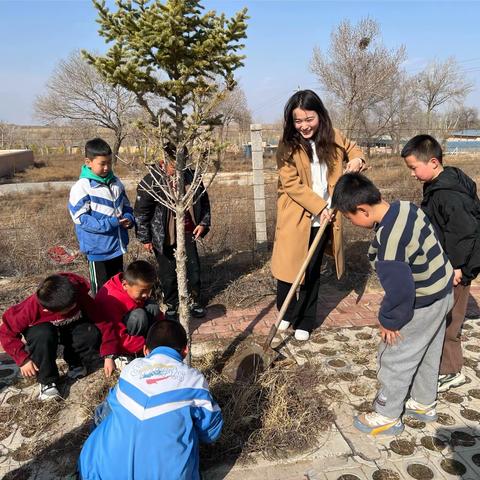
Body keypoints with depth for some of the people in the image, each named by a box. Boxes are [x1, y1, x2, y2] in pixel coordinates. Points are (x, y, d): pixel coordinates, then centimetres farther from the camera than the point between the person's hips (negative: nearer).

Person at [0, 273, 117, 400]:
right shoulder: (31, 308, -35)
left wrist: (109, 355, -29)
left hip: (72, 328, 1)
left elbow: (102, 321, -29)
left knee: (93, 333, -31)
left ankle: (76, 365, -2)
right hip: (42, 329, -1)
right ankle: (47, 381, -18)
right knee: (43, 335, -38)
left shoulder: (81, 297, -34)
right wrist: (23, 359, -26)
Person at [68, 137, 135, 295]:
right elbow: (82, 219, -18)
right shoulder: (81, 187, -16)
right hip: (98, 249, -6)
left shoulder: (116, 183, 3)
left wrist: (128, 219, -9)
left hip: (117, 245, 6)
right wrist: (111, 223, -25)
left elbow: (126, 206, 14)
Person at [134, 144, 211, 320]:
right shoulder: (152, 180, -14)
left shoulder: (192, 176, -3)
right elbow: (141, 211, -9)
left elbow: (204, 201, 12)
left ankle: (194, 301, 32)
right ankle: (171, 305, 30)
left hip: (188, 233, 3)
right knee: (168, 273, 9)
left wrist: (203, 223, 4)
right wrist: (145, 238, -6)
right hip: (165, 237, -3)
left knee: (193, 269, 11)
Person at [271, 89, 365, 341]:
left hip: (323, 219, 3)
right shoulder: (288, 145, -9)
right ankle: (287, 312, 30)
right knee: (289, 268, 2)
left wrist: (357, 159, -1)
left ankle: (305, 321, 27)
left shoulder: (332, 138, 2)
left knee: (312, 273, 12)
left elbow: (352, 149, 23)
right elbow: (292, 185, -14)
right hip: (295, 218, -2)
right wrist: (320, 206, -22)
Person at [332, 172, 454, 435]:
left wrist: (389, 320, -12)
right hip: (441, 294, 9)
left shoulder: (388, 240, -33)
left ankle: (387, 416, 26)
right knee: (427, 354, 25)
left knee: (394, 358, 8)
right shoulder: (405, 207, -6)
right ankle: (424, 404, 45)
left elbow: (399, 289, -29)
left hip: (421, 306, -9)